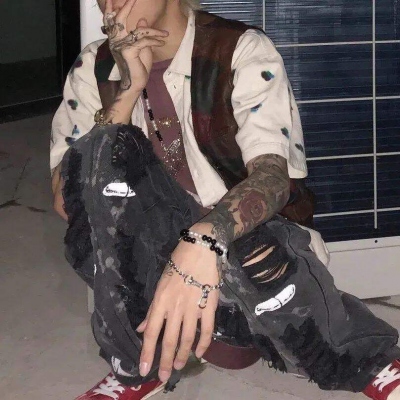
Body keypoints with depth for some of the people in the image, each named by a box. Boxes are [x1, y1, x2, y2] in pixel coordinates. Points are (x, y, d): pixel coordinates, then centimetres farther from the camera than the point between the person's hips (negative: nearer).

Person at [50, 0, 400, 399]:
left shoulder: (242, 51, -10)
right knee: (105, 149, -24)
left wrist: (203, 241, -47)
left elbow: (272, 173, -25)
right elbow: (65, 202, -10)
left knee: (261, 258, -39)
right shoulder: (94, 67, 0)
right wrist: (128, 90, -20)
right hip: (145, 260, 3)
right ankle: (137, 364, -18)